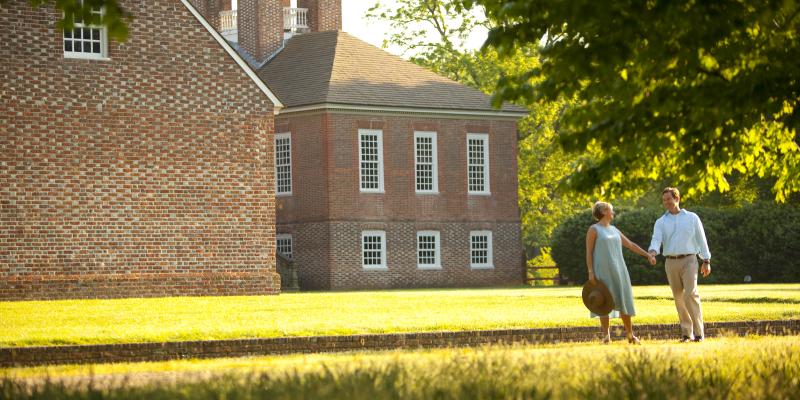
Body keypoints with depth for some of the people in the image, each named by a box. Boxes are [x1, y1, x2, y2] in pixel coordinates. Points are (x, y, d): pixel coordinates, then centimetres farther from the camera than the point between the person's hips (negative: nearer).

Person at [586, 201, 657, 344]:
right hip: (602, 271, -6)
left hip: (618, 271, 6)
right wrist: (590, 272, -15)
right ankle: (606, 336, 1)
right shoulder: (593, 229, -3)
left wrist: (648, 255, 15)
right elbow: (588, 252, -6)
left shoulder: (613, 230, 17)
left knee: (624, 302, 3)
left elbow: (630, 245, 20)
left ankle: (630, 335, 9)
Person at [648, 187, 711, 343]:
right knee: (679, 298, 4)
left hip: (689, 261, -3)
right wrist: (652, 251, -26)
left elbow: (701, 239, 8)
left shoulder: (692, 218, 7)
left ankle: (698, 333, -14)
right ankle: (686, 333, 11)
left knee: (691, 294, -16)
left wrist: (706, 261, 3)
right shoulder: (660, 222, 11)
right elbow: (656, 239, -4)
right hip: (671, 263, 3)